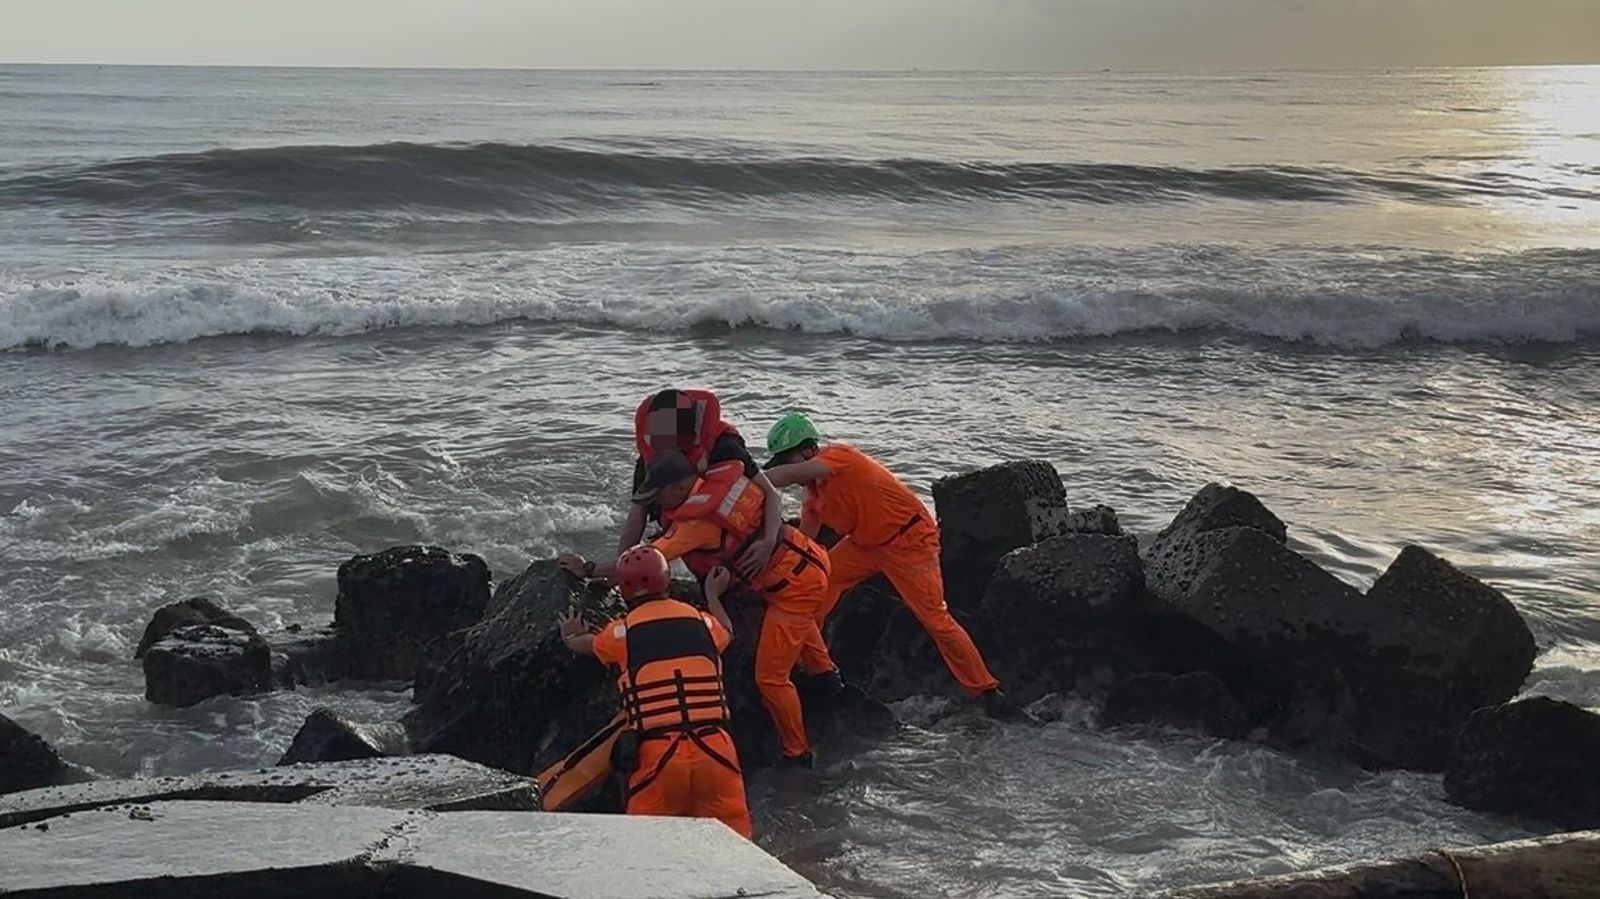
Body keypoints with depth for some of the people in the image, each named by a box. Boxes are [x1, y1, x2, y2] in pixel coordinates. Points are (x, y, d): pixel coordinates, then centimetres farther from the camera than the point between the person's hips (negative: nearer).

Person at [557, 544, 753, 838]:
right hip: (715, 751, 2)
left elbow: (585, 644, 27)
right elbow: (726, 632, 36)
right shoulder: (702, 622, 10)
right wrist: (713, 595, 56)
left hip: (657, 755, -2)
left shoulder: (622, 632, 3)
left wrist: (570, 636, 51)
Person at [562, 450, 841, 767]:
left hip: (794, 585, -9)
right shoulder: (721, 477, -4)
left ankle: (798, 755, 14)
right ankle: (824, 672, 59)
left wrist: (588, 569, -17)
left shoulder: (697, 519, -25)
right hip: (809, 560, 9)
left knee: (771, 678, 1)